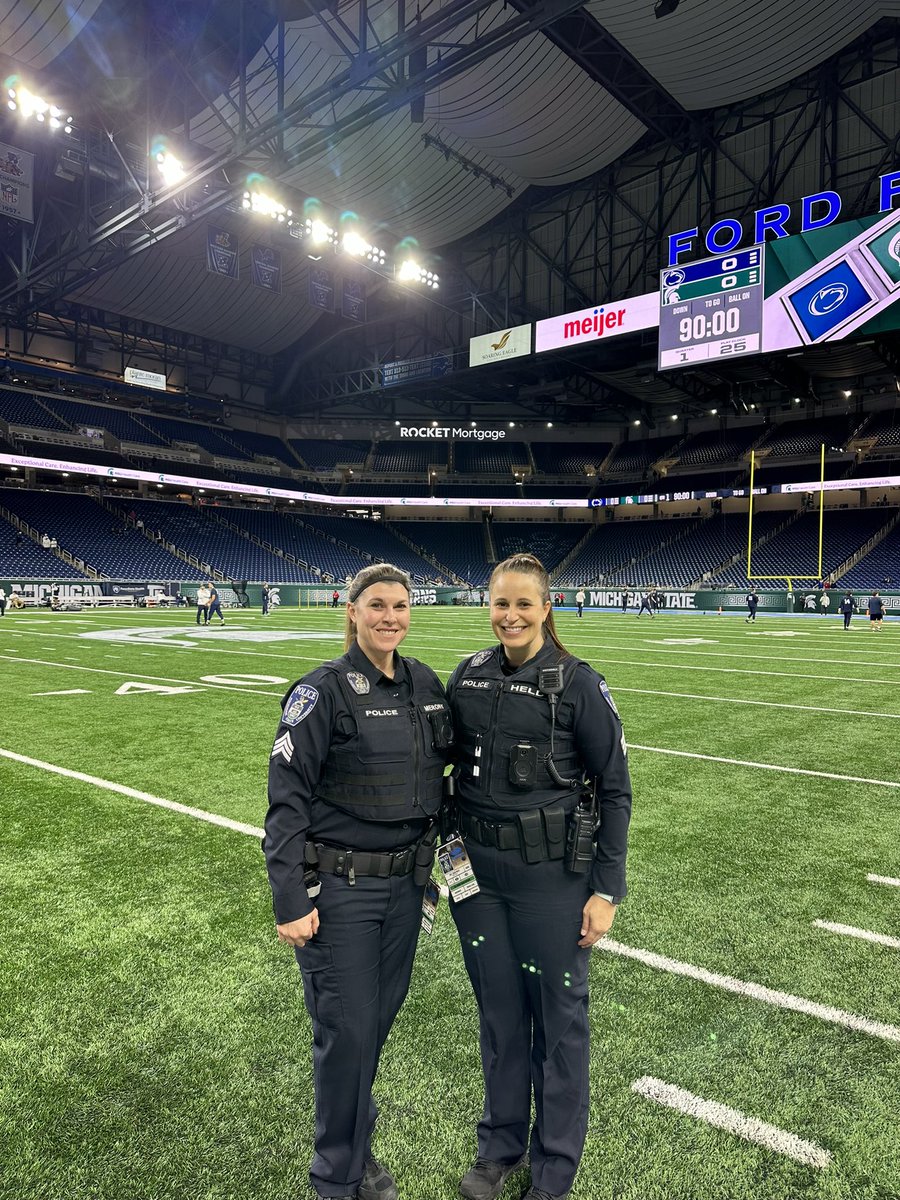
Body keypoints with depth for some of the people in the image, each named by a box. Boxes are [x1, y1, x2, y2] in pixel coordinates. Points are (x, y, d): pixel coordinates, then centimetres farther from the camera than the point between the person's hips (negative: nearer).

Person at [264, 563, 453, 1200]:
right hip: (338, 888, -5)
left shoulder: (426, 684, 2)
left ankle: (357, 1143, 42)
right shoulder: (324, 690, -14)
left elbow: (452, 758, 16)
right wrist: (290, 901, -17)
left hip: (405, 882, 5)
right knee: (348, 1028, 4)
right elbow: (287, 798, -15)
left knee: (381, 1015, 18)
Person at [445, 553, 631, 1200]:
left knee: (558, 1018, 12)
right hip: (476, 869, 4)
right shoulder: (468, 675, 0)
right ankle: (500, 1146, 41)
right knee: (498, 1010, 19)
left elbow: (615, 789, -9)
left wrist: (607, 890, -9)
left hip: (551, 875, -4)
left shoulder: (578, 683, -13)